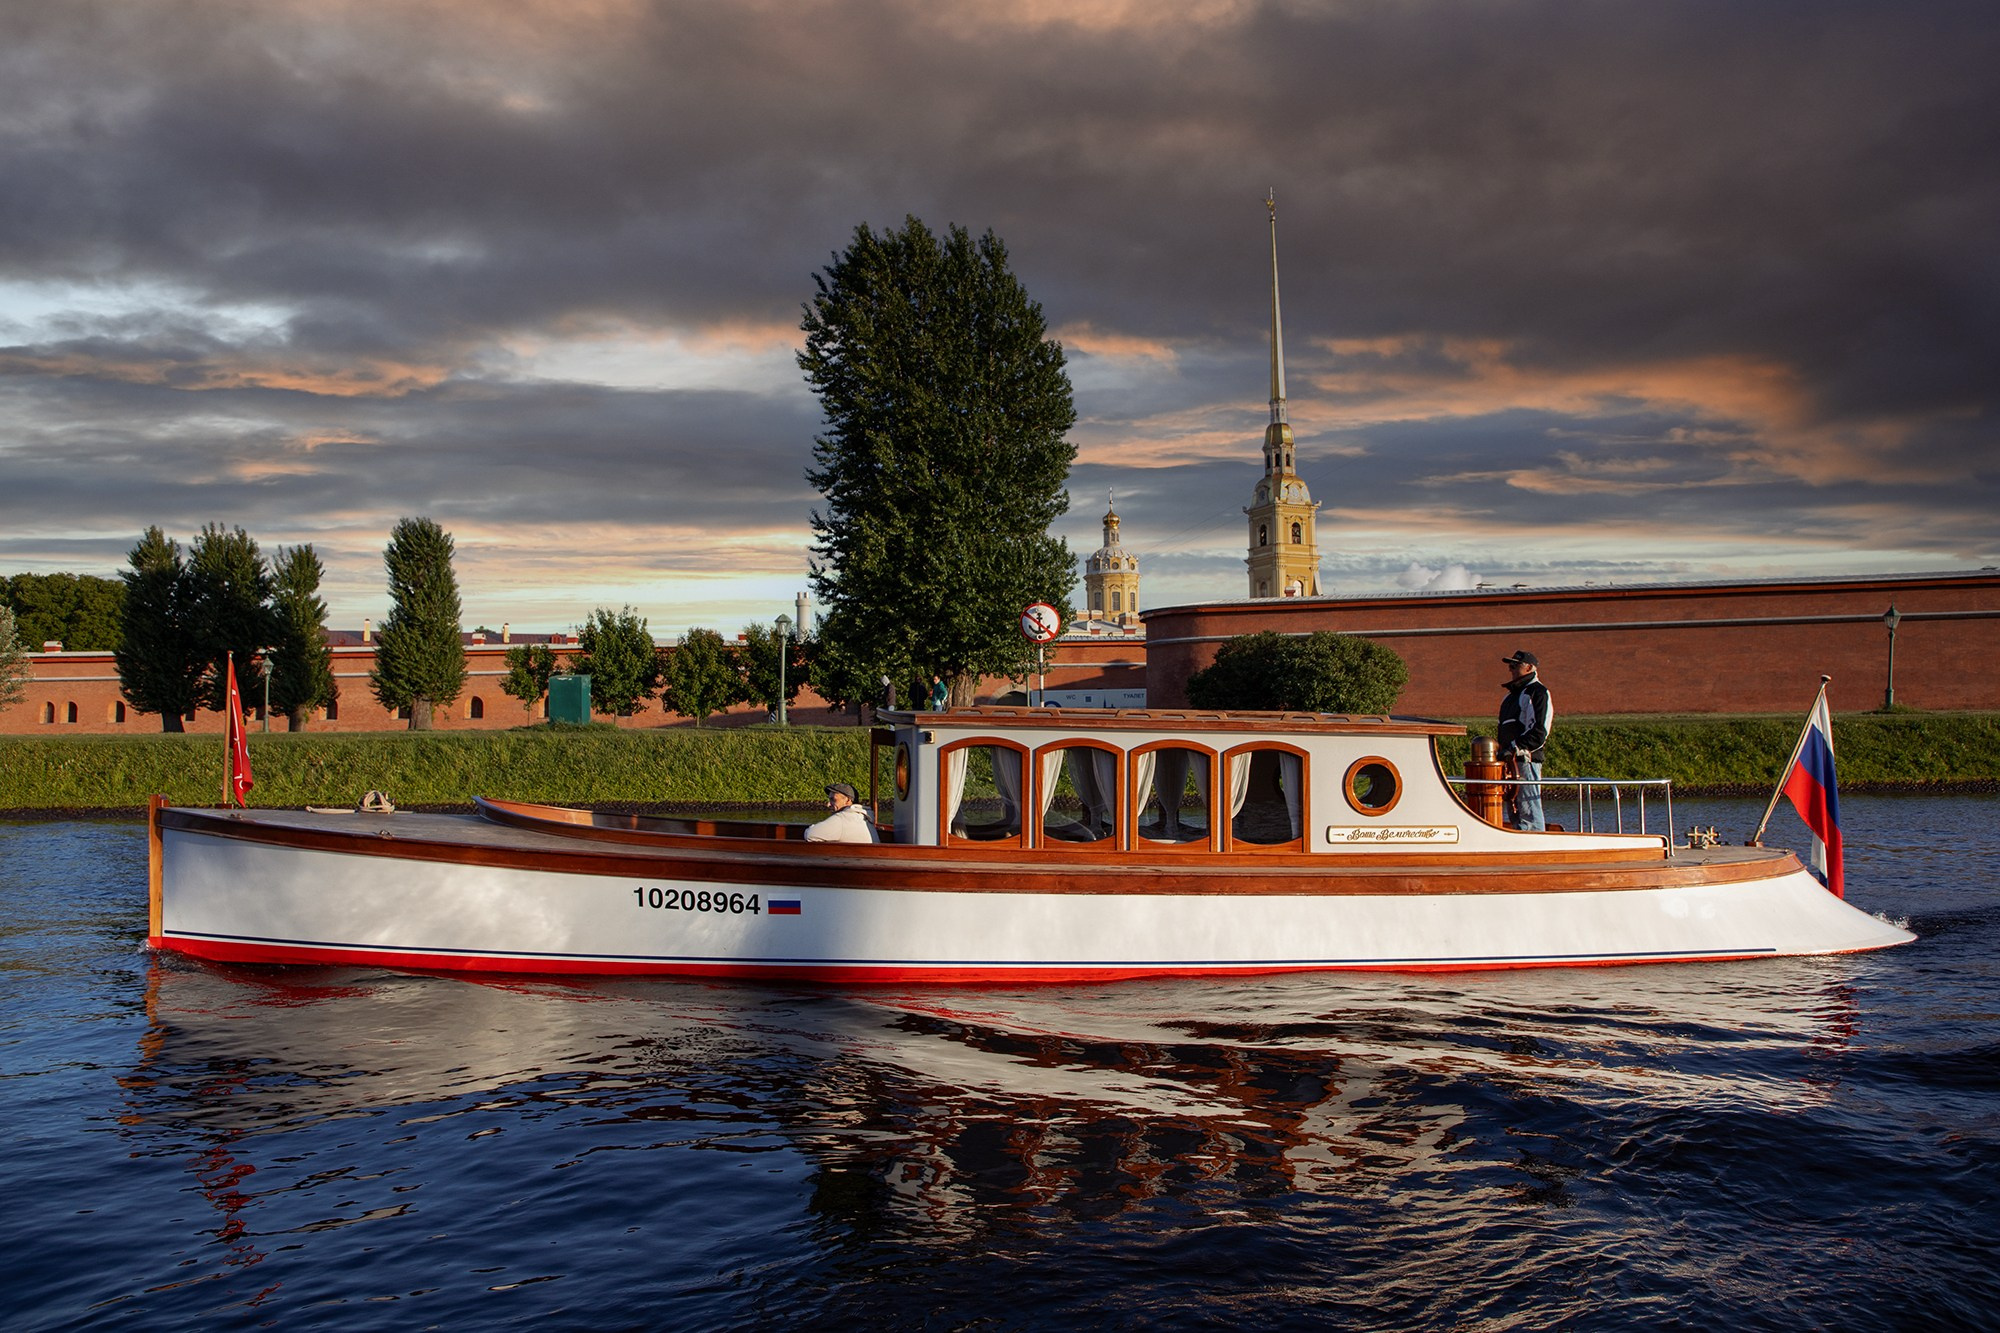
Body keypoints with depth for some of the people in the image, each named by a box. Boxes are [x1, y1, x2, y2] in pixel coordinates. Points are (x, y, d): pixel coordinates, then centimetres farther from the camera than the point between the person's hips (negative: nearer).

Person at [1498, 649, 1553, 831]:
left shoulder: (1538, 692, -5)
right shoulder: (1512, 694, 23)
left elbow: (1540, 732, -15)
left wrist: (1516, 748, -19)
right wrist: (1502, 752, 15)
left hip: (1526, 760, -9)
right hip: (1511, 760, 10)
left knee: (1528, 812, -11)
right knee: (1514, 812, 11)